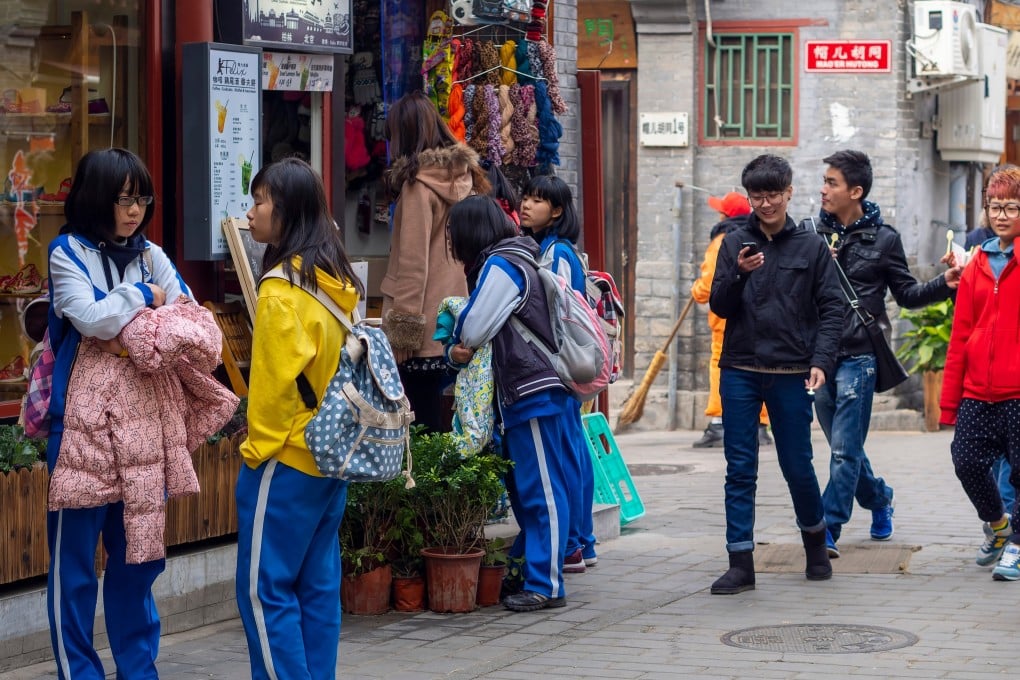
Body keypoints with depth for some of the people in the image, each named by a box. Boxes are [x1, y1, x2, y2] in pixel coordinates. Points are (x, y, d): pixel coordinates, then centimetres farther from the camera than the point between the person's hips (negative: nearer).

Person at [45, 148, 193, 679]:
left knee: (137, 555, 11)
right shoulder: (67, 253, -4)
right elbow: (91, 317, -18)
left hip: (142, 424, 5)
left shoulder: (151, 256, 10)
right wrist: (144, 296, -4)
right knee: (74, 559, 1)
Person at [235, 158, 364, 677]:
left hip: (286, 458, -8)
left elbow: (276, 377, -18)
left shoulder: (282, 286, -16)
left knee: (265, 589, -3)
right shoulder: (338, 281, 9)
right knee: (318, 584, 11)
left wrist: (259, 447, -8)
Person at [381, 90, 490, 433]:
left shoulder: (418, 183, -11)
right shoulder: (463, 176, 10)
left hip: (425, 328, -8)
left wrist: (401, 329, -12)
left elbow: (413, 263, -14)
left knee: (425, 422, -5)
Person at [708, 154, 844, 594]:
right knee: (740, 469, 0)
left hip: (791, 374, -1)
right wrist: (739, 274, -15)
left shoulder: (811, 247, 3)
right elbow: (719, 306, 4)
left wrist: (821, 362, -11)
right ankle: (740, 564, 3)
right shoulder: (734, 244, 6)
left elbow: (831, 308, 1)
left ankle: (815, 541, 31)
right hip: (740, 372, 1)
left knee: (798, 466, 6)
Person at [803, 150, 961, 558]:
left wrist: (944, 284, -8)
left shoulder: (883, 239, 1)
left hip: (858, 356, -4)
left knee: (845, 450, -8)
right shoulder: (811, 233, 6)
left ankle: (828, 528, -6)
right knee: (843, 447, 15)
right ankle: (879, 499, 38)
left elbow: (906, 294, 8)